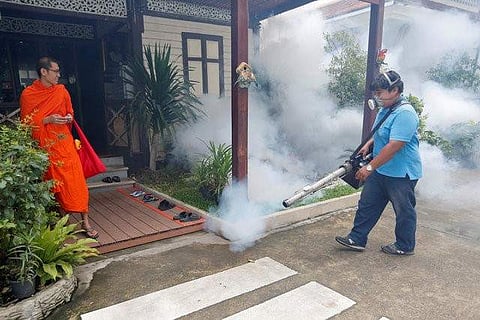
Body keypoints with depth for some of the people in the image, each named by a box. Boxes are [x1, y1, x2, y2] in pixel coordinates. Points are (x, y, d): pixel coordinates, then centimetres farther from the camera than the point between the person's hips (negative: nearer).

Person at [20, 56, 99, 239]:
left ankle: (85, 222, 0)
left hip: (64, 143, 2)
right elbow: (26, 124, -3)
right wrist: (47, 120, -16)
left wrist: (69, 118, -3)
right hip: (44, 146, -2)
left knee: (76, 181, -5)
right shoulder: (28, 94, -4)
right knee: (54, 183, 7)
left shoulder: (61, 91, 6)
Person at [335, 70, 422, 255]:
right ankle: (357, 239, 22)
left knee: (404, 210, 10)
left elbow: (393, 146, -29)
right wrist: (369, 144, 6)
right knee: (367, 204, 12)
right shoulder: (386, 108, 6)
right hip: (380, 170, 10)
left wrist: (370, 167, -24)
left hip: (401, 173, -9)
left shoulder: (405, 113, -24)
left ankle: (405, 246, 28)